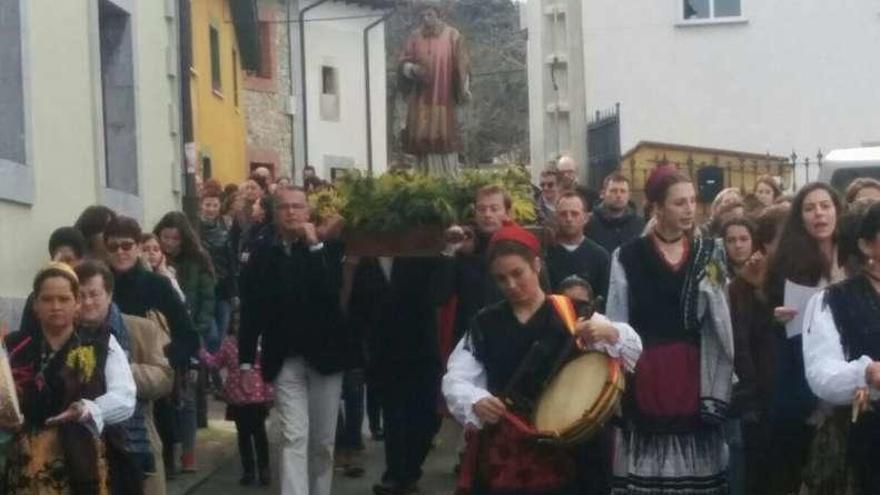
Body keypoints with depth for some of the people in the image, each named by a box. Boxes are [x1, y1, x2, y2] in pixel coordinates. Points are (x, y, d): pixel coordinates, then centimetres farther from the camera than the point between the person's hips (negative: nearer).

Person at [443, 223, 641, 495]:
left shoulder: (572, 314, 1)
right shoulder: (484, 324, 6)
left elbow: (631, 352, -4)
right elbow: (456, 380, 0)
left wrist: (610, 333, -26)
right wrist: (476, 402, -21)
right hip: (501, 450, 2)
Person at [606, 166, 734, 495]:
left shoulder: (708, 254, 9)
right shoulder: (628, 257, 1)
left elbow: (723, 323, 5)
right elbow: (617, 324, 0)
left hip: (694, 373, 2)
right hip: (646, 374, -2)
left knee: (696, 464, 4)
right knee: (647, 467, -2)